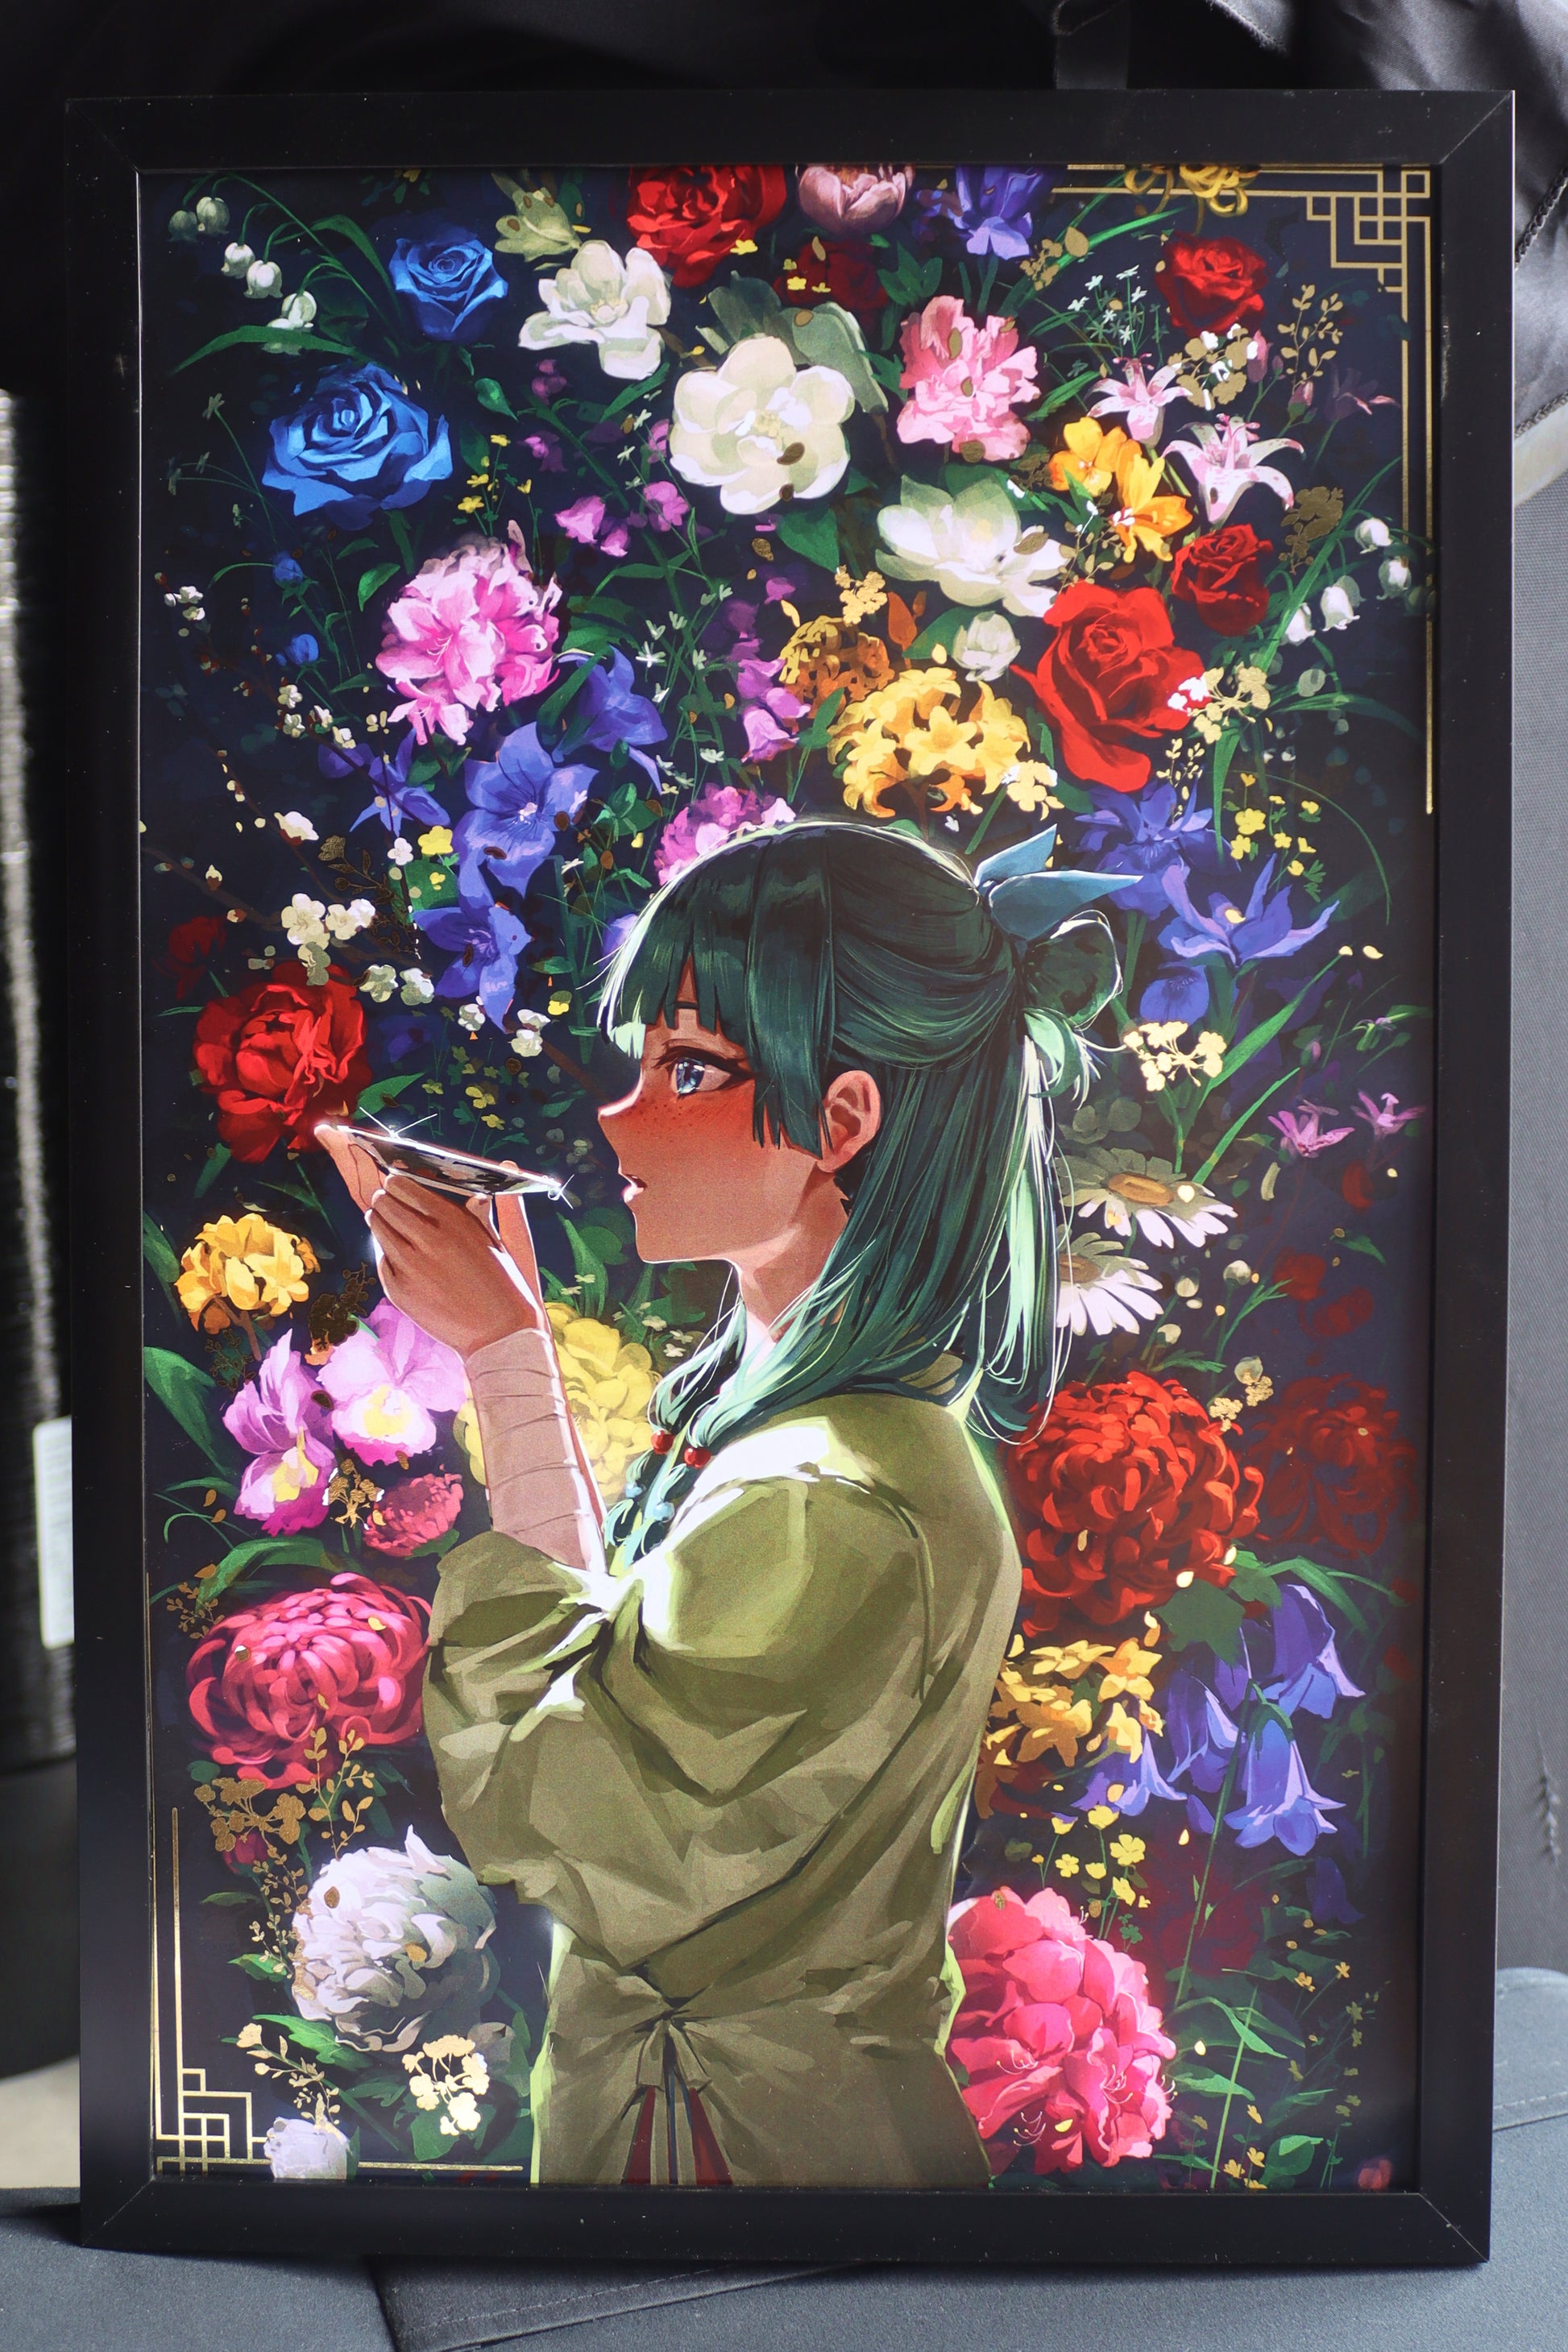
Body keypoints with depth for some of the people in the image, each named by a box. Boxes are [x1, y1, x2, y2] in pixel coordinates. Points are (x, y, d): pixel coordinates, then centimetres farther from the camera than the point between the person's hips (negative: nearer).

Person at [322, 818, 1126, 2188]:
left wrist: (504, 1358, -23)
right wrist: (489, 1333, -2)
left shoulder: (837, 1510, -32)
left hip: (751, 2136, -7)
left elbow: (536, 1795, -23)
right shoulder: (771, 1389, -5)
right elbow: (606, 1650, 2)